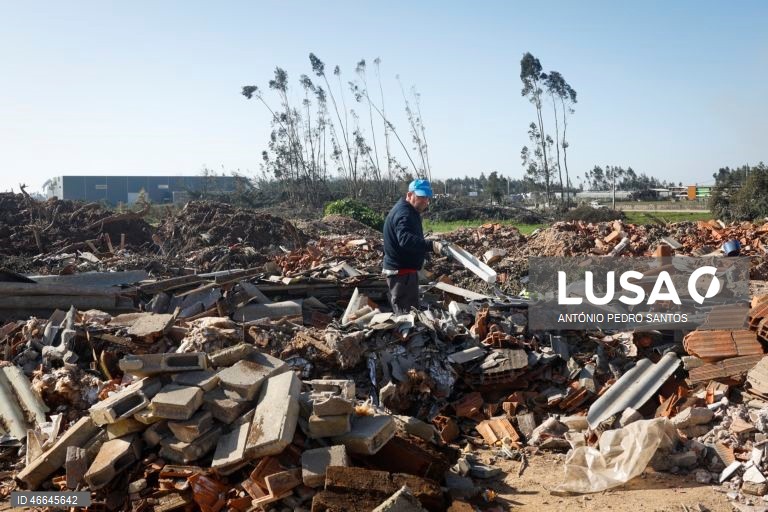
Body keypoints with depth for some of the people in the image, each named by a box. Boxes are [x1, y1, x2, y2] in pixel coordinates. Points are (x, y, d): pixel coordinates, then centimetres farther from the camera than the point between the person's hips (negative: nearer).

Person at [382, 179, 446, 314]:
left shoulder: (409, 211, 14)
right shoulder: (403, 213, -21)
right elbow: (406, 239, -40)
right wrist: (431, 245, -52)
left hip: (403, 269, 11)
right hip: (401, 271, -11)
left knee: (402, 313, 19)